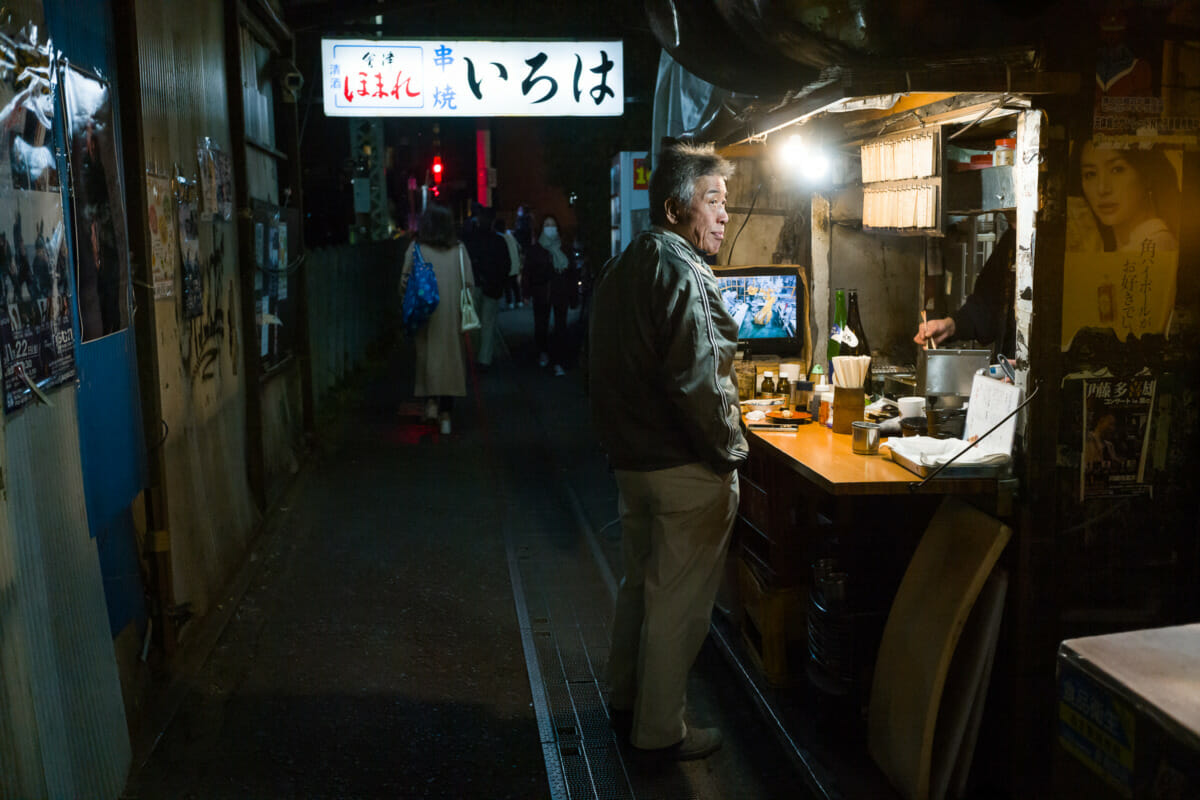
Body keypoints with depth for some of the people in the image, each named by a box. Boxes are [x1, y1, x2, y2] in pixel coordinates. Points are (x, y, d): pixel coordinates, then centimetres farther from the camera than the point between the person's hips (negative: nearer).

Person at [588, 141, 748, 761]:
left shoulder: (620, 267, 13)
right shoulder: (681, 272, -19)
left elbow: (604, 369, 18)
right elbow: (696, 379, -26)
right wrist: (730, 451, -15)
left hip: (630, 455, 10)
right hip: (687, 467, -10)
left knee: (640, 582, 22)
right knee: (679, 600, 3)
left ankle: (625, 700, 36)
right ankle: (659, 730, 16)